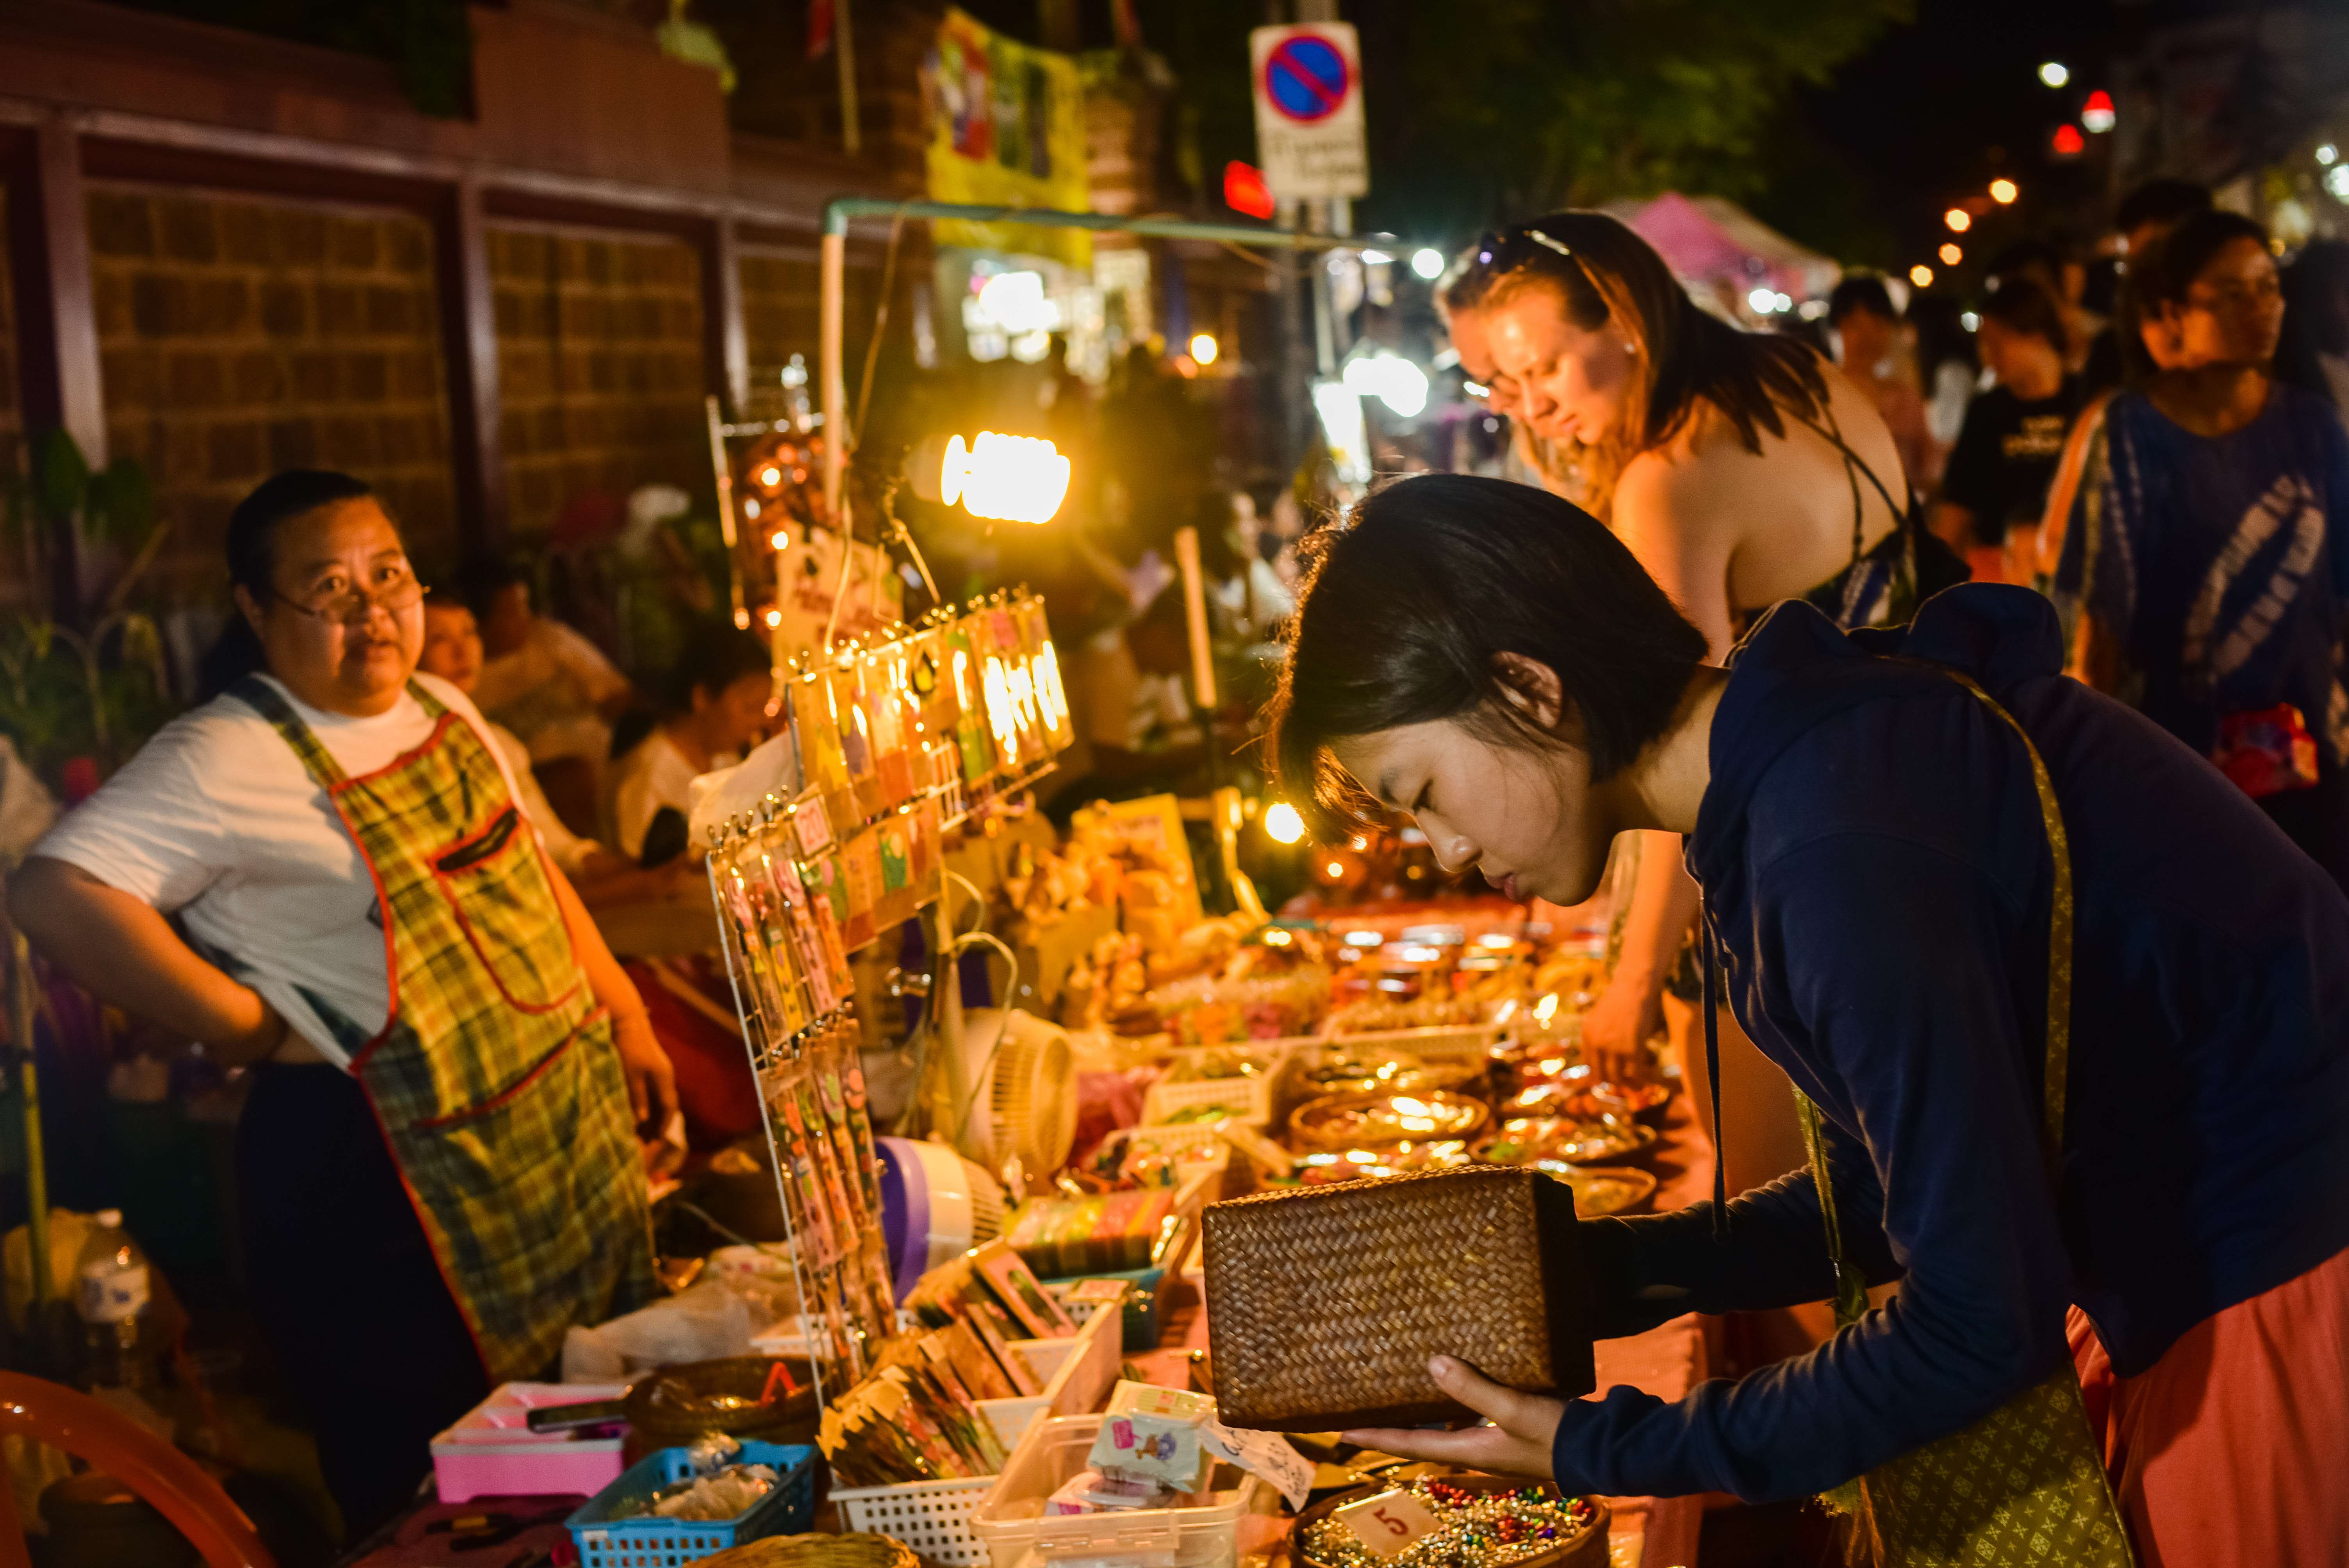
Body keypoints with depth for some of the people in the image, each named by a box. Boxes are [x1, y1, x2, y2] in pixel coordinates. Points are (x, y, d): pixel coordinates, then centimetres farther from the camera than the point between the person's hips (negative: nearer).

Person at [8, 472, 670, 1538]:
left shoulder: (443, 711, 8)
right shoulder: (225, 759, -17)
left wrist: (624, 1018, 15)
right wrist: (253, 1033, -22)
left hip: (574, 1123, 8)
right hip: (393, 1164, -8)